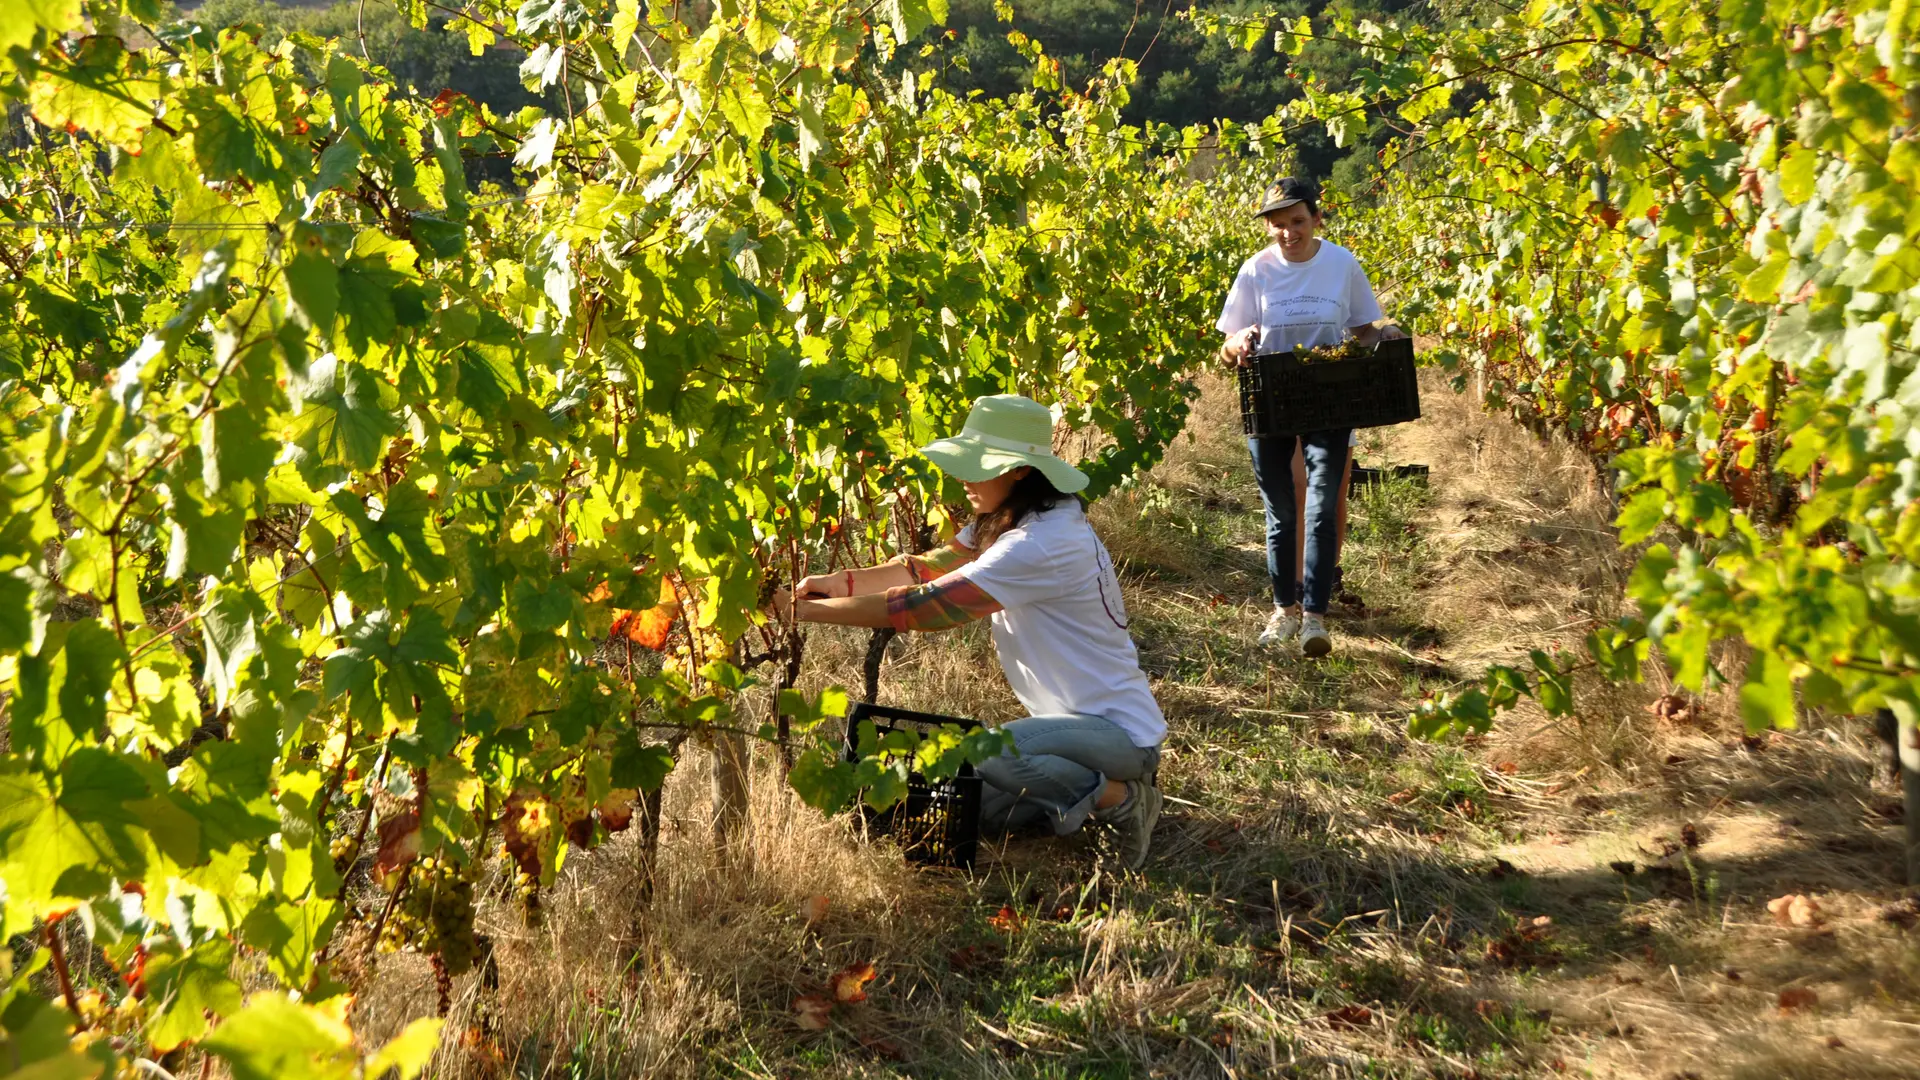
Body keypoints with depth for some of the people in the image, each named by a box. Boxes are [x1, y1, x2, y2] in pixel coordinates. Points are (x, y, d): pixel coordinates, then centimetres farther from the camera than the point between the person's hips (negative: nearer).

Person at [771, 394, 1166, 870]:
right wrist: (842, 581, -14)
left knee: (990, 753, -32)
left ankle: (1121, 796, -9)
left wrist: (800, 609, -26)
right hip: (1078, 716, 9)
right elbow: (930, 568, 2)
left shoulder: (1044, 544, -28)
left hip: (1121, 729, -9)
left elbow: (923, 605, -30)